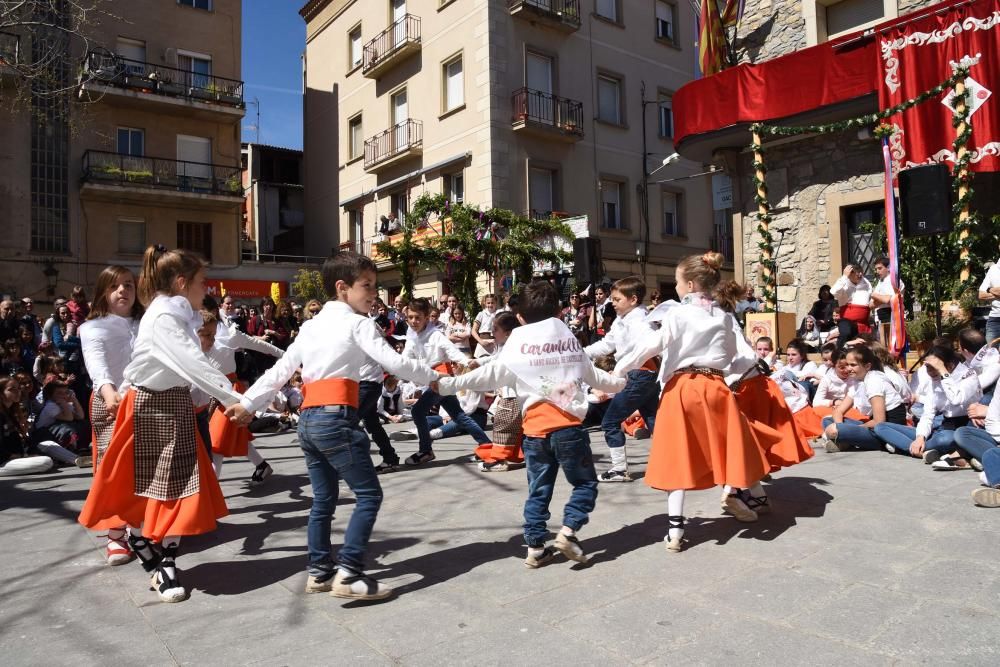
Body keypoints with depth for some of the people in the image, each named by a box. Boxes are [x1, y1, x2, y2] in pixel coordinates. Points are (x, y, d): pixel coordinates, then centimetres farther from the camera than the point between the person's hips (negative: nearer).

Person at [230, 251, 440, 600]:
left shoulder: (311, 325, 18)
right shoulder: (358, 324, -4)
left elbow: (280, 371, 14)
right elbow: (395, 363, -10)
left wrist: (247, 403, 17)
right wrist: (434, 377, 2)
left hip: (308, 419, 8)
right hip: (335, 418, -8)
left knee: (323, 499, 17)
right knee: (369, 494, -3)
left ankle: (319, 571, 24)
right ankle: (348, 572, -6)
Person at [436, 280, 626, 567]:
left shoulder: (516, 344, 2)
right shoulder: (569, 338, 9)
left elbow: (489, 376, -3)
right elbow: (593, 375, 20)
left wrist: (448, 384, 2)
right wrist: (620, 382, 39)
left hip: (535, 427, 1)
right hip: (568, 425, -1)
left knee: (538, 490, 14)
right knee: (584, 482, 13)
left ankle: (535, 547, 18)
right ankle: (568, 531, -3)